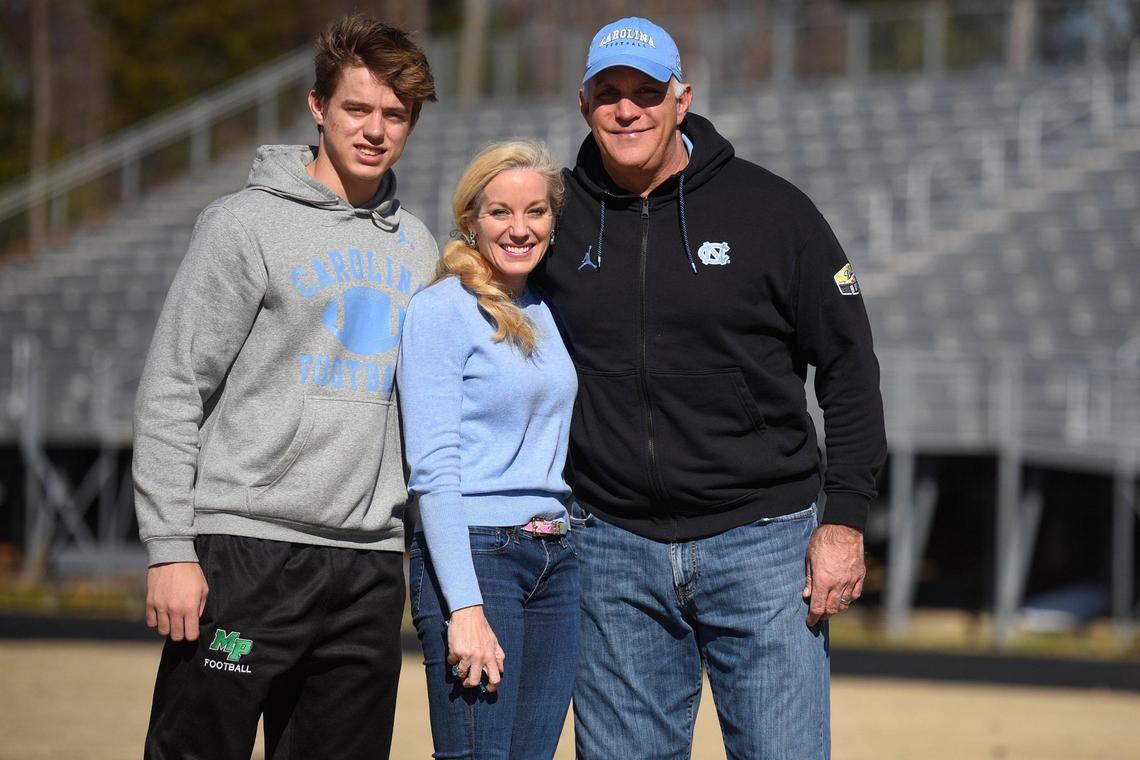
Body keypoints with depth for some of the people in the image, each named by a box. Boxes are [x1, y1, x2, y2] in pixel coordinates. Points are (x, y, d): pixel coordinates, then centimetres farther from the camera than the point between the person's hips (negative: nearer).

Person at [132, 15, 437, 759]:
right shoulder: (247, 225, -2)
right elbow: (171, 391, -5)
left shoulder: (415, 245, 16)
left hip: (370, 561, 5)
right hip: (247, 549, -5)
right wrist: (170, 547, -12)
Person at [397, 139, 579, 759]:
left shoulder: (545, 315, 16)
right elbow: (433, 471, -12)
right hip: (473, 554, -7)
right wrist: (466, 607, -19)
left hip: (555, 562, 7)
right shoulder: (440, 311, -5)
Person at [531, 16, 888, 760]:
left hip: (762, 541, -2)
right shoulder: (557, 217, 4)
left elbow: (849, 368, 1)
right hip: (614, 547, 2)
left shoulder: (771, 209, -2)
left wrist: (845, 522, -5)